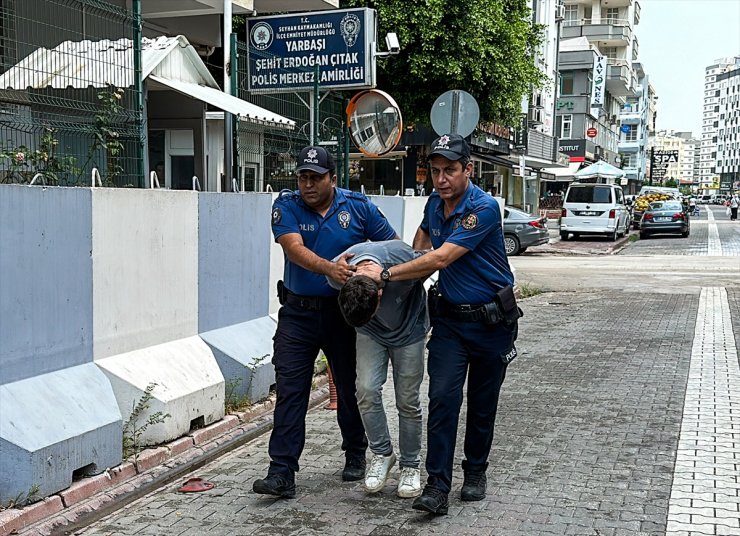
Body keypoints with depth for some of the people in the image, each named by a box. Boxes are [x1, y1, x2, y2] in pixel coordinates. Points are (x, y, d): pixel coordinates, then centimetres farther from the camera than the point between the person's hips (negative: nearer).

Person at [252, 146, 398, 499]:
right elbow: (294, 248, -20)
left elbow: (393, 244, 5)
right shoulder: (287, 205, -4)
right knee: (289, 390, -6)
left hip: (345, 313, 1)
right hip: (298, 313, -1)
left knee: (351, 387, 13)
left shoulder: (358, 206, -1)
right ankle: (282, 472, -3)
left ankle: (355, 455, 33)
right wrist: (328, 268, -38)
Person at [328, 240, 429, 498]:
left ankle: (411, 465, 17)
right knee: (367, 390, -13)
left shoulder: (404, 261, -39)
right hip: (371, 333, 2)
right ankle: (381, 453, 8)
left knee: (407, 399, 1)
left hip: (408, 329, -2)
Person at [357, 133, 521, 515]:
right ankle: (437, 485, -9)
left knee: (482, 402, 9)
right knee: (443, 397, -9)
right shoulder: (434, 204, 2)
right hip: (450, 318, 5)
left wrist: (387, 275, -24)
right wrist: (412, 265, 14)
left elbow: (441, 258, -27)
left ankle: (475, 472, 28)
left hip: (491, 319, -4)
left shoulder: (483, 208, -21)